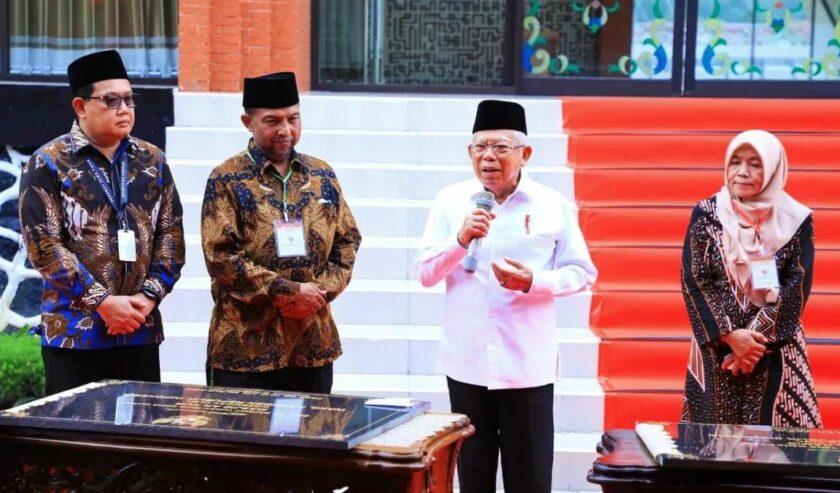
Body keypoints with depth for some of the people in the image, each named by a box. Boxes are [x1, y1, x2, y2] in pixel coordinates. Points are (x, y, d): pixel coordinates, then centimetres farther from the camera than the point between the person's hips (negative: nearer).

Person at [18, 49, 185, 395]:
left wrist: (149, 295, -6)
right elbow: (42, 244, -10)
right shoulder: (49, 163, -4)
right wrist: (102, 301, -14)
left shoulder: (152, 161, 10)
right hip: (74, 332, -4)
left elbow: (172, 234, 8)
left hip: (141, 329, 4)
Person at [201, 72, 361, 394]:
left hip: (314, 345, 4)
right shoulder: (227, 180, -5)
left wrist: (322, 292, -6)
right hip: (246, 346, -4)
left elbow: (347, 241, 12)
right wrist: (290, 291, -15)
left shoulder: (323, 176, 10)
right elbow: (221, 257, -12)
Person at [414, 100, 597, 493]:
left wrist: (533, 282, -18)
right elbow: (425, 274, 0)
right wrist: (460, 240, -18)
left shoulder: (553, 206, -3)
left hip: (528, 364, -2)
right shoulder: (450, 201, 2)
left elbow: (582, 273, 0)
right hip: (466, 361, 2)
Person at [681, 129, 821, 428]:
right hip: (716, 346, 0)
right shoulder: (706, 214, 2)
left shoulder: (796, 221, 1)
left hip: (775, 351, 0)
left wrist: (758, 341, -13)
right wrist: (730, 336, -14)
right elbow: (694, 281, -4)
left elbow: (797, 288, -4)